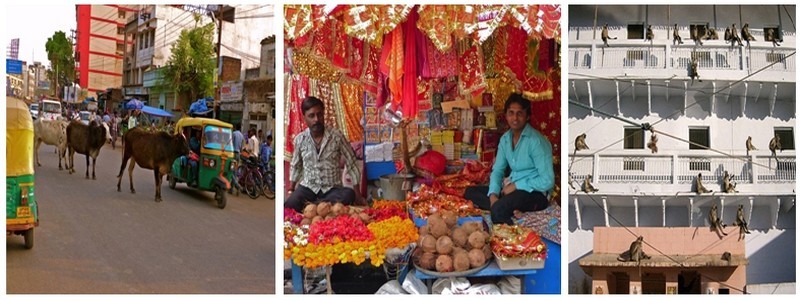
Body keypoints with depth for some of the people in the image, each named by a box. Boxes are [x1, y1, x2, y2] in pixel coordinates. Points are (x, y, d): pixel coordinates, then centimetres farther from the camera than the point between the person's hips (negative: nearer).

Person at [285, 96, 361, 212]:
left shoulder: (336, 136, -6)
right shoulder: (300, 139, 1)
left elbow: (351, 163, -1)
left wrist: (357, 191, -4)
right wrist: (290, 190, 12)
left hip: (332, 188, 0)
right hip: (308, 187, 1)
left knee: (349, 195, -35)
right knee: (288, 207, -29)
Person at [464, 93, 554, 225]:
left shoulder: (536, 141, -17)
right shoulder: (505, 139, 6)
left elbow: (547, 181, -21)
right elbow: (497, 170, 8)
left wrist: (516, 185, -16)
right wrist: (493, 194, -12)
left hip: (534, 192, -9)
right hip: (512, 187, 9)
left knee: (498, 209, -36)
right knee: (470, 191, -3)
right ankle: (513, 208, -18)